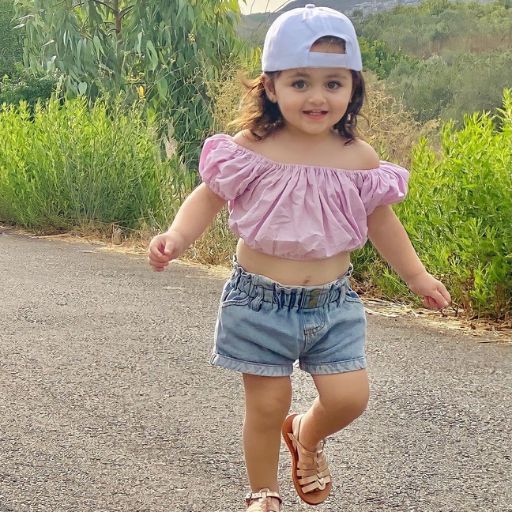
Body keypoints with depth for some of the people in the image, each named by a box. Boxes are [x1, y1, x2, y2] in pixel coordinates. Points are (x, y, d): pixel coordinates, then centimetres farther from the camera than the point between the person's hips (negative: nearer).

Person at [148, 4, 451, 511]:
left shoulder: (359, 158, -4)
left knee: (349, 397, -2)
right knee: (268, 405, 4)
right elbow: (207, 198, -2)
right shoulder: (250, 149, -12)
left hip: (332, 302, 2)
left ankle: (307, 436, 33)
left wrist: (417, 276, 16)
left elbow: (380, 221, 11)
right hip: (261, 300, -2)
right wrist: (176, 237, -20)